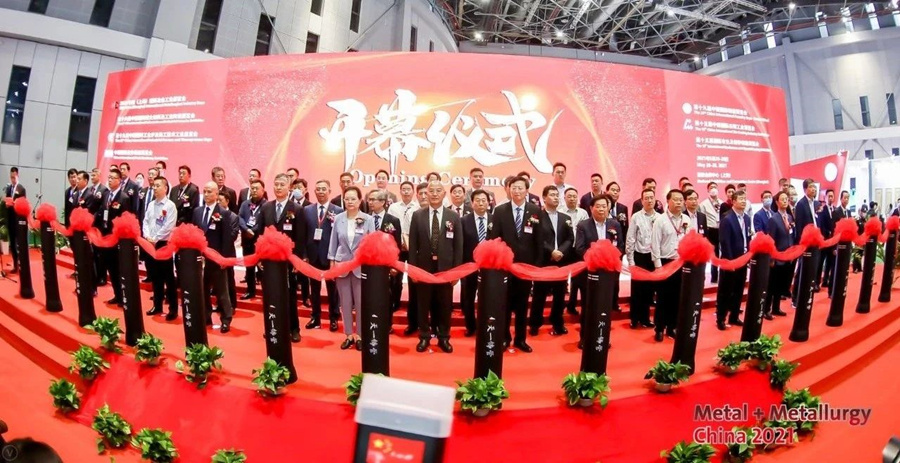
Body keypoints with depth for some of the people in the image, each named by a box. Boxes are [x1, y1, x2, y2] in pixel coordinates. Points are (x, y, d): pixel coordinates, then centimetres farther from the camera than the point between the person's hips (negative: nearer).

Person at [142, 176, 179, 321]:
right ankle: (157, 305, 23)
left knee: (168, 277, -1)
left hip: (163, 244, -6)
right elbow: (145, 222, 9)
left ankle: (173, 309, 4)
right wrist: (147, 237, -6)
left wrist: (155, 239, -14)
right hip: (150, 244, 6)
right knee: (154, 276, 13)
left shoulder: (170, 205, -9)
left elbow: (168, 227, -15)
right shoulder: (151, 205, 11)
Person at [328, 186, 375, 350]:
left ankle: (360, 335, 18)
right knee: (345, 302, 10)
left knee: (360, 302, 5)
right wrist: (332, 263, 5)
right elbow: (333, 242, 6)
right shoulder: (338, 218, 0)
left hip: (361, 266, -2)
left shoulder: (368, 219, -6)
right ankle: (349, 335, 21)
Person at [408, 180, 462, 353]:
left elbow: (458, 246, 0)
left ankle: (444, 338, 23)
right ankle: (424, 337, 23)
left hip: (445, 268, 0)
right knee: (423, 305, 9)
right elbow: (413, 245, 2)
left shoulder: (453, 217, 0)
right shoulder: (417, 215, 1)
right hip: (424, 268, 0)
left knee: (444, 305, 9)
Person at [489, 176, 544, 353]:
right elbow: (494, 238, -3)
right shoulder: (500, 210, -2)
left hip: (527, 264, 1)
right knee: (505, 303, 8)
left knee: (522, 304, 11)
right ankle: (504, 338, 22)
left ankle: (520, 339, 24)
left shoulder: (535, 211, 1)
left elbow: (539, 240, 1)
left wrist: (538, 264, -2)